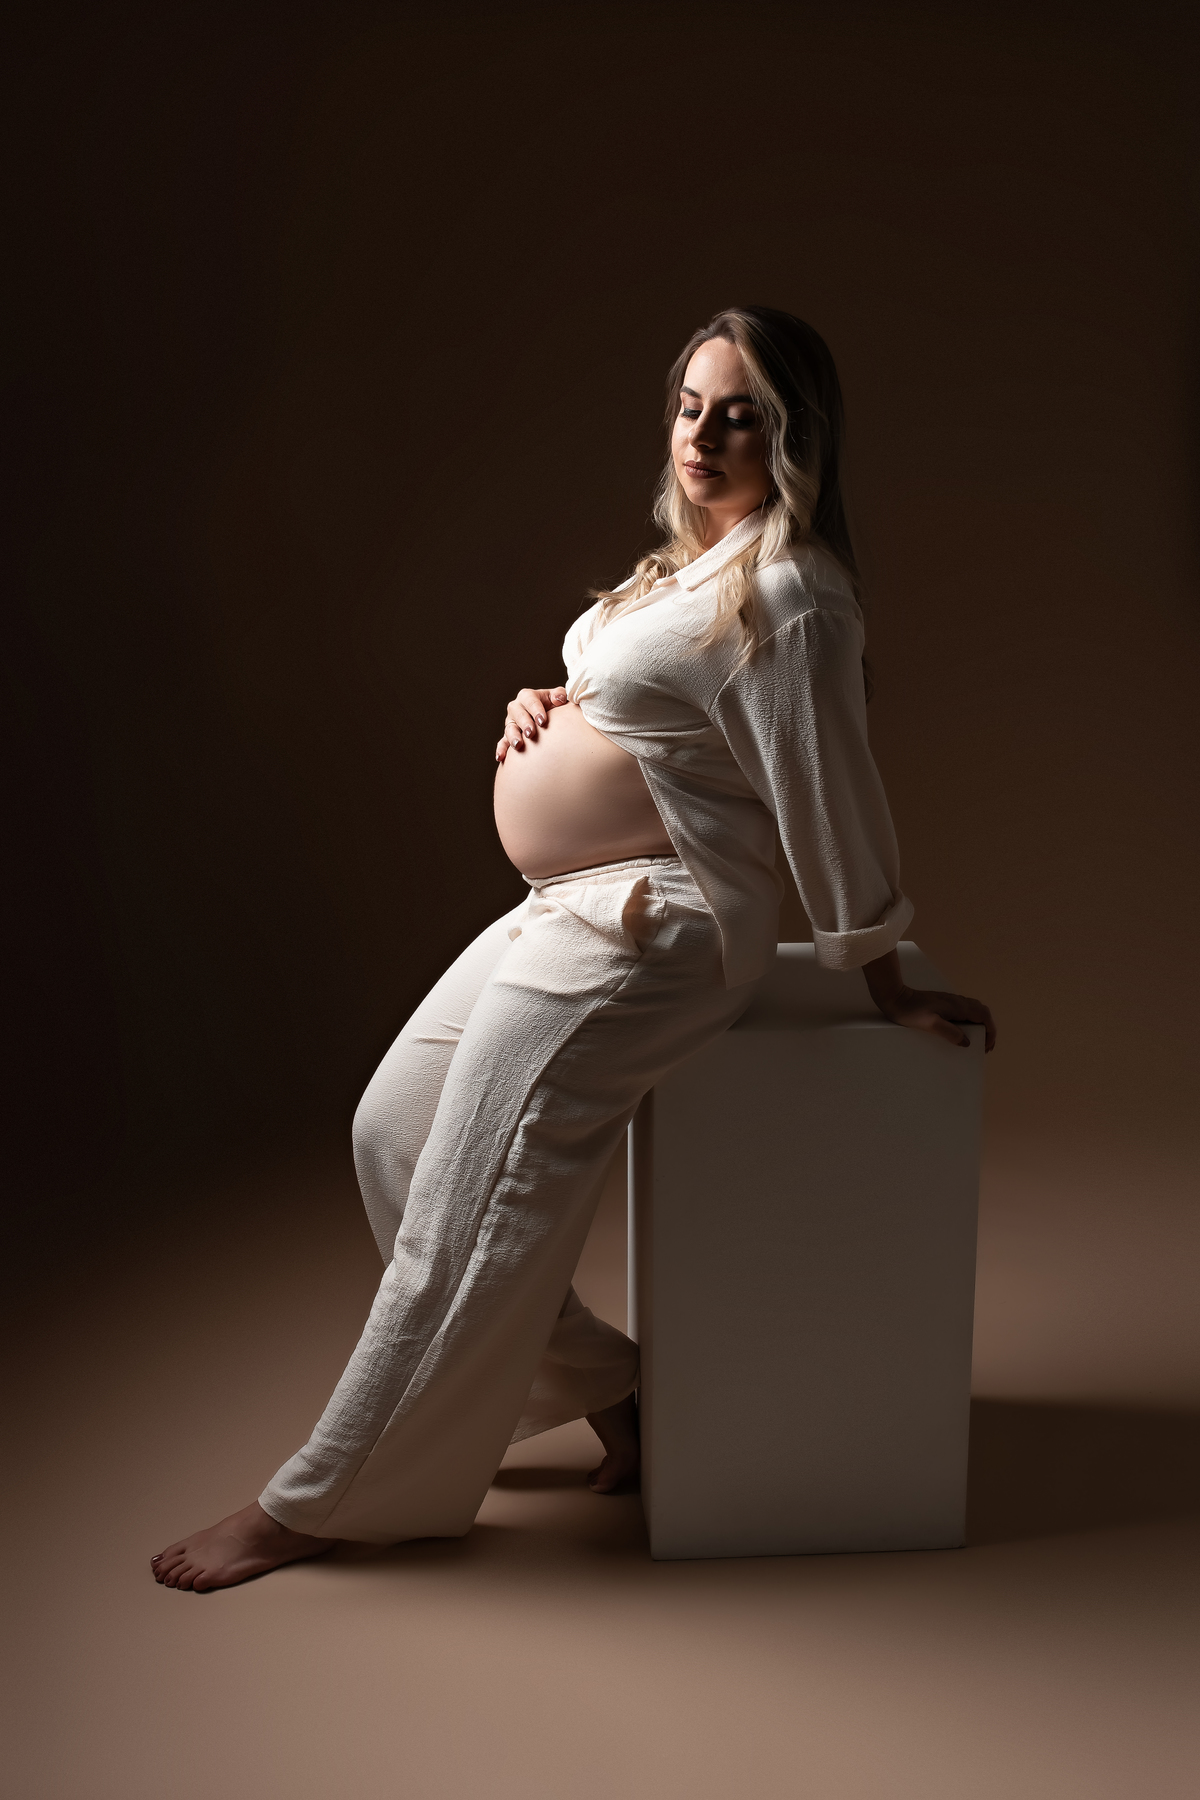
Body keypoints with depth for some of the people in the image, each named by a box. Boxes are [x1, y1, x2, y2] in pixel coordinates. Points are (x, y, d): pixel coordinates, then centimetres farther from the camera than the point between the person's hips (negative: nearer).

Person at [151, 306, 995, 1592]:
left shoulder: (786, 597, -18)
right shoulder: (685, 566, 13)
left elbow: (833, 812, -15)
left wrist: (889, 994, -8)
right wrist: (538, 709, 3)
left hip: (647, 933, -11)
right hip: (562, 912, 11)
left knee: (470, 1209, -5)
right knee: (394, 1127, 13)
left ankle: (318, 1501, 12)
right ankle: (598, 1388, 21)